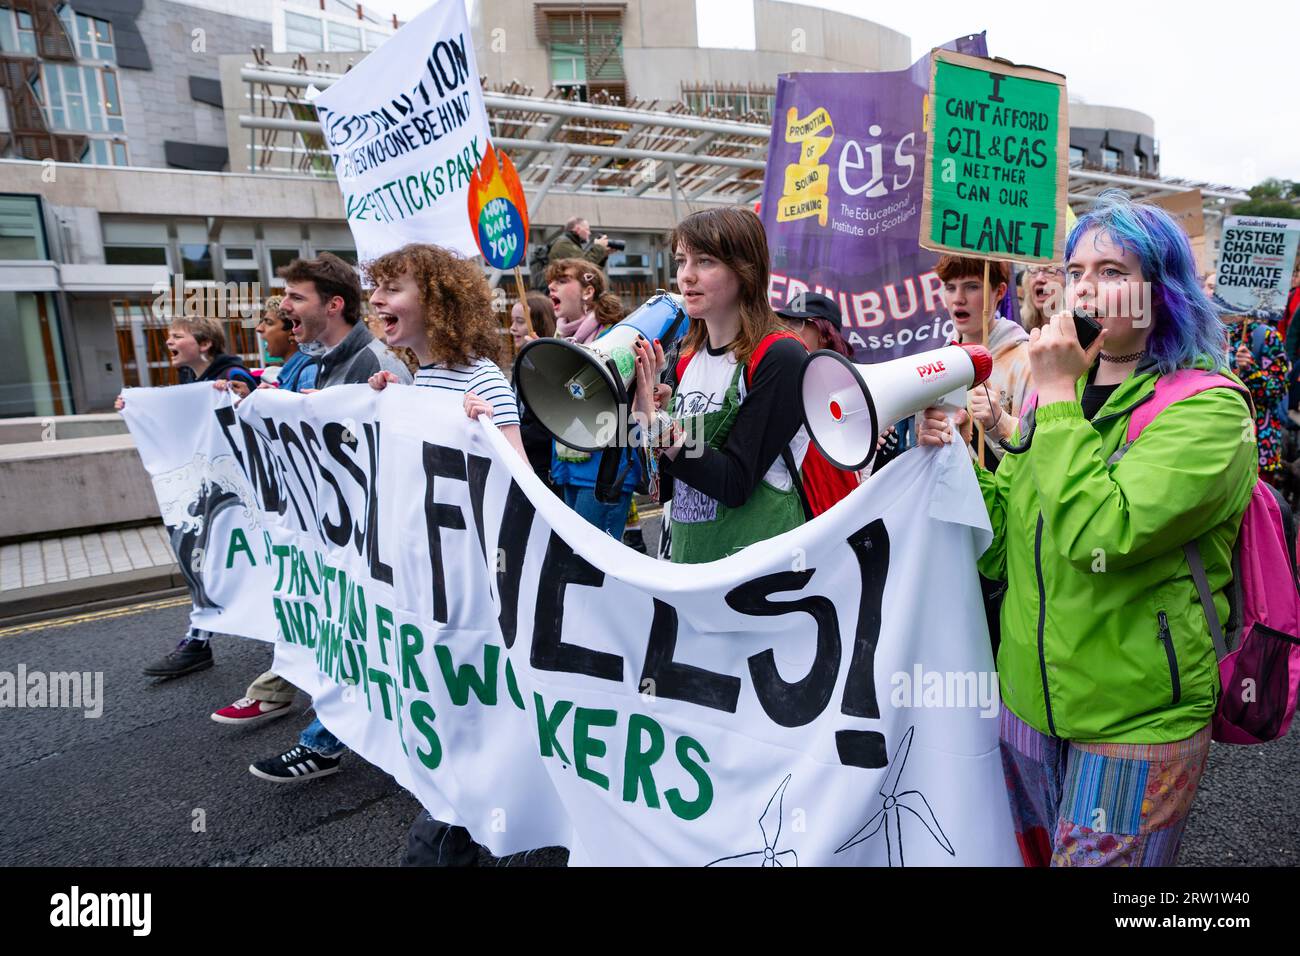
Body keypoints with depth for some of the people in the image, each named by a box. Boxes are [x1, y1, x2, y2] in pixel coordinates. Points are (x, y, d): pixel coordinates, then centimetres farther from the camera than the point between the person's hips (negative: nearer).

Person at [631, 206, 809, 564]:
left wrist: (656, 424, -26)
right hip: (688, 554, 6)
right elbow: (666, 487, 3)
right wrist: (645, 411, -12)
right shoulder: (684, 359, 3)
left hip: (759, 561, -6)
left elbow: (735, 484, -20)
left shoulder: (780, 359, -15)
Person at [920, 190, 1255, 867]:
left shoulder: (1207, 408, -13)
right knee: (1034, 856, 20)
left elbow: (1102, 537, -30)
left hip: (1136, 716, -6)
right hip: (1030, 697, 6)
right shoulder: (1060, 394, 6)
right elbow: (1006, 548, 5)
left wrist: (1057, 397, -22)